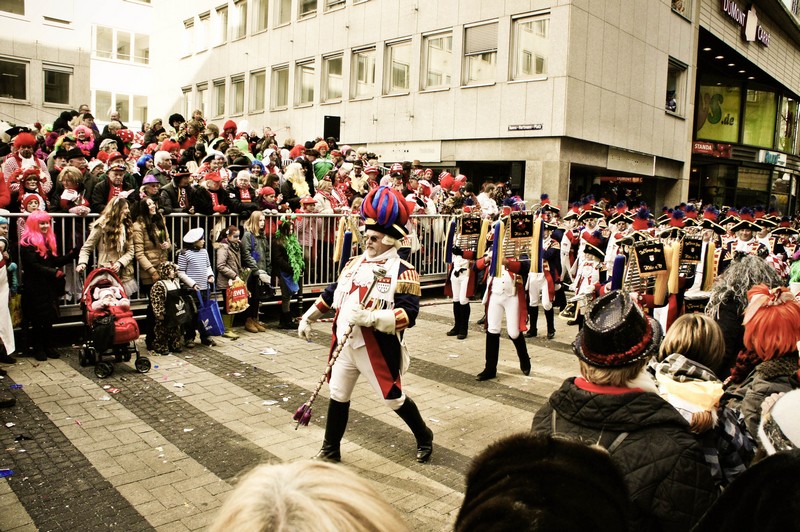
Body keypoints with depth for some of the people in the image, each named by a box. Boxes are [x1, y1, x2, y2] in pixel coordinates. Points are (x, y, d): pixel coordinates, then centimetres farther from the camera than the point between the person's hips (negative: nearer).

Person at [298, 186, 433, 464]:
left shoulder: (402, 271, -13)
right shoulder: (354, 263, 9)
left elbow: (409, 314, -23)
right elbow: (331, 292, 20)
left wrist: (370, 317, -33)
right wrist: (308, 318, 20)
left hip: (378, 348, -6)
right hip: (345, 344, 6)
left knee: (394, 398, 8)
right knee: (338, 396, 13)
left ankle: (424, 438, 34)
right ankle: (330, 450, 31)